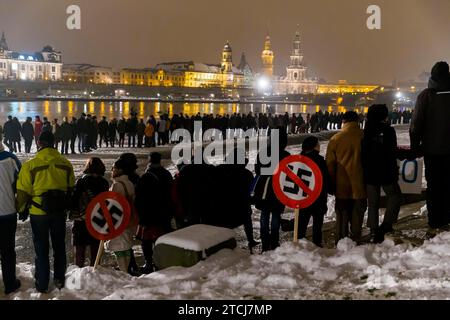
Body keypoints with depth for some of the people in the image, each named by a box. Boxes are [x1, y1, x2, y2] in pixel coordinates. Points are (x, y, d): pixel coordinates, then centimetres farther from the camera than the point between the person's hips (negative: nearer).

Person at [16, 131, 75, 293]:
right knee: (59, 246, 18)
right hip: (60, 211, 3)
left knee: (41, 249, 11)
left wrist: (22, 210, 7)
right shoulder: (65, 164, -5)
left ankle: (42, 284, 21)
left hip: (39, 213, -3)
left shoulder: (31, 165, -16)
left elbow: (23, 191, -10)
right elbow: (71, 188, 6)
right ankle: (59, 279, 29)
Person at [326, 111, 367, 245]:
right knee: (357, 218, 11)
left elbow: (330, 164, -1)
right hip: (360, 187, 0)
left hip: (342, 187, 0)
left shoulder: (335, 139, -5)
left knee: (342, 218, 12)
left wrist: (332, 185, 8)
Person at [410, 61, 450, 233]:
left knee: (433, 186, 5)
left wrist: (415, 146, 0)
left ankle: (434, 223, 4)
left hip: (432, 148, -2)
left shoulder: (426, 95, -7)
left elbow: (416, 123, -9)